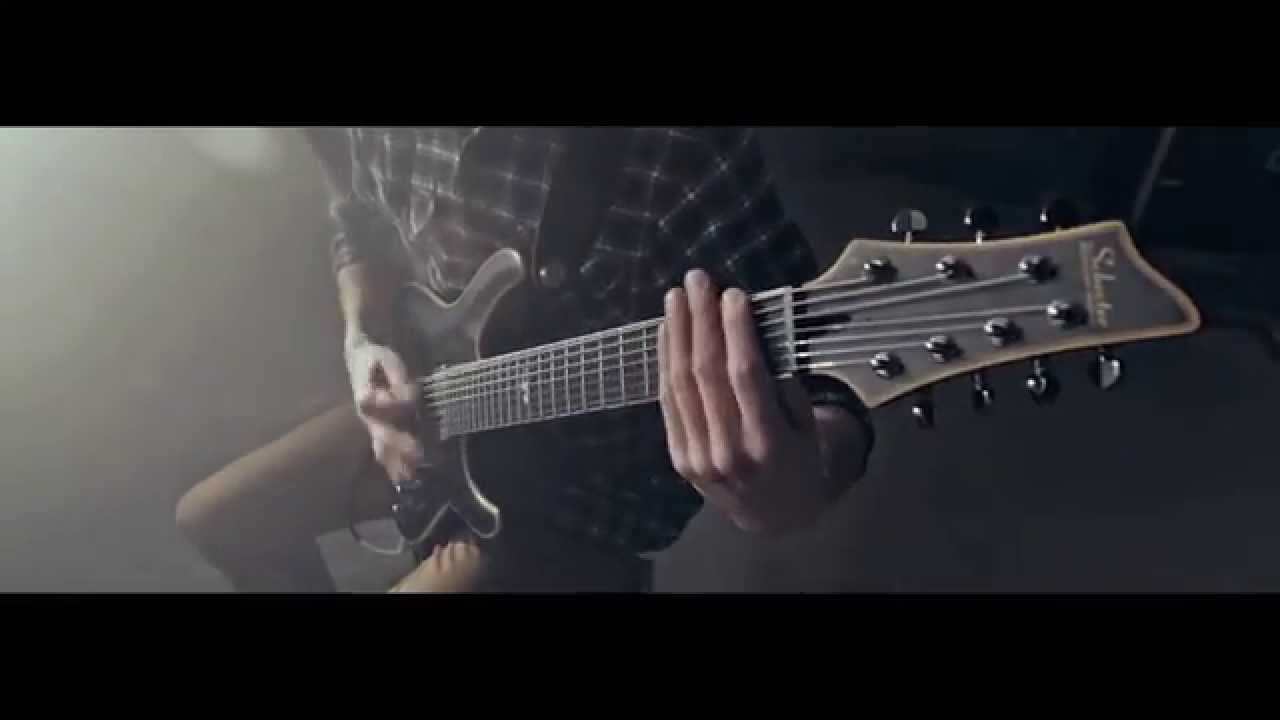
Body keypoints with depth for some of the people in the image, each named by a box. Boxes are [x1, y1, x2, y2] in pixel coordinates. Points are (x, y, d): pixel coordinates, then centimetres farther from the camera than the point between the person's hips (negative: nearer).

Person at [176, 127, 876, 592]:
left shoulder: (677, 152, -33)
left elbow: (826, 365, -28)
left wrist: (807, 482, -51)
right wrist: (363, 347, -8)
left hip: (591, 482, -6)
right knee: (213, 519, 20)